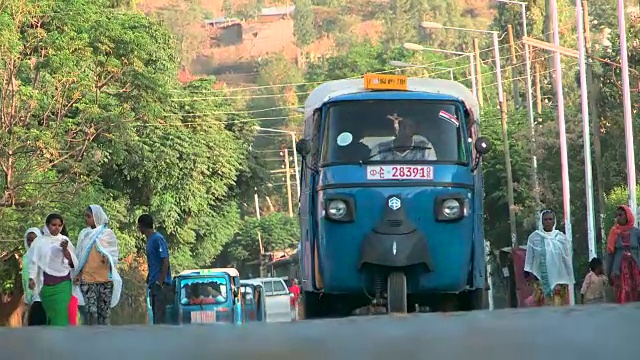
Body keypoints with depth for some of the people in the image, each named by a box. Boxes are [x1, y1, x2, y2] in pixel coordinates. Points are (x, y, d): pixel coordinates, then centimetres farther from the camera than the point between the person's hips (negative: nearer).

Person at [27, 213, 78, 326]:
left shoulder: (64, 241, 6)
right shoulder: (40, 241, 3)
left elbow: (72, 262, 2)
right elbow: (34, 261, 3)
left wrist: (65, 249, -14)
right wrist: (31, 278, -9)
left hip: (62, 284, 0)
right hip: (46, 285, 0)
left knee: (60, 314, -11)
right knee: (51, 314, 2)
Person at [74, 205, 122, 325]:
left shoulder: (107, 234, 5)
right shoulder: (84, 234, 13)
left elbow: (114, 255, 4)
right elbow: (79, 256, 15)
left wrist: (108, 259, -18)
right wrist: (78, 273, 3)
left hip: (105, 278, -1)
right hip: (87, 279, 1)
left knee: (104, 313, 1)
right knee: (90, 311, -11)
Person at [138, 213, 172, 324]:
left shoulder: (158, 239, -13)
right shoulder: (150, 240, 15)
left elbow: (165, 261, -18)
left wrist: (160, 282, -21)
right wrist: (148, 280, 19)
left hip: (160, 284, -10)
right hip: (154, 284, 10)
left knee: (160, 317, -12)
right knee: (156, 315, 11)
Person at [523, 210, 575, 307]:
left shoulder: (561, 238, 7)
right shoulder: (534, 238, 4)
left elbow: (567, 259, 11)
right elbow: (529, 258, 7)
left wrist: (569, 279, 10)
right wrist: (529, 273, -5)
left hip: (559, 278, 1)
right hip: (542, 279, -1)